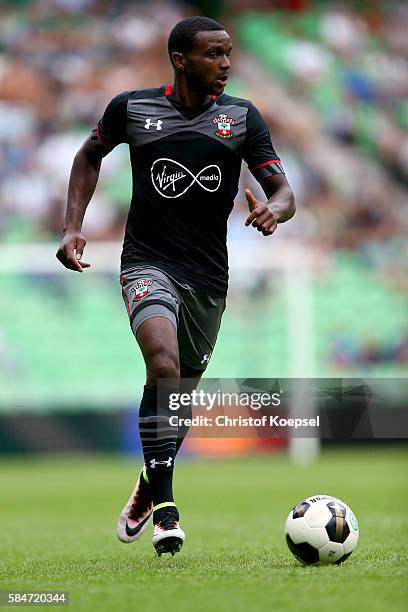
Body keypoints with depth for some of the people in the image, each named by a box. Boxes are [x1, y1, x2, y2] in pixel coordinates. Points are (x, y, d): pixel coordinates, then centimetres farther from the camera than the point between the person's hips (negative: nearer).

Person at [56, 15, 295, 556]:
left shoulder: (242, 117, -1)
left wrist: (274, 211, -27)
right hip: (148, 263, -3)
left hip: (209, 277, 3)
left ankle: (148, 489, 42)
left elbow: (283, 192, -3)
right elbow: (89, 157, 16)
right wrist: (73, 226, 5)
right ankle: (165, 510, -26)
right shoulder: (132, 108, -2)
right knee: (164, 364, -28)